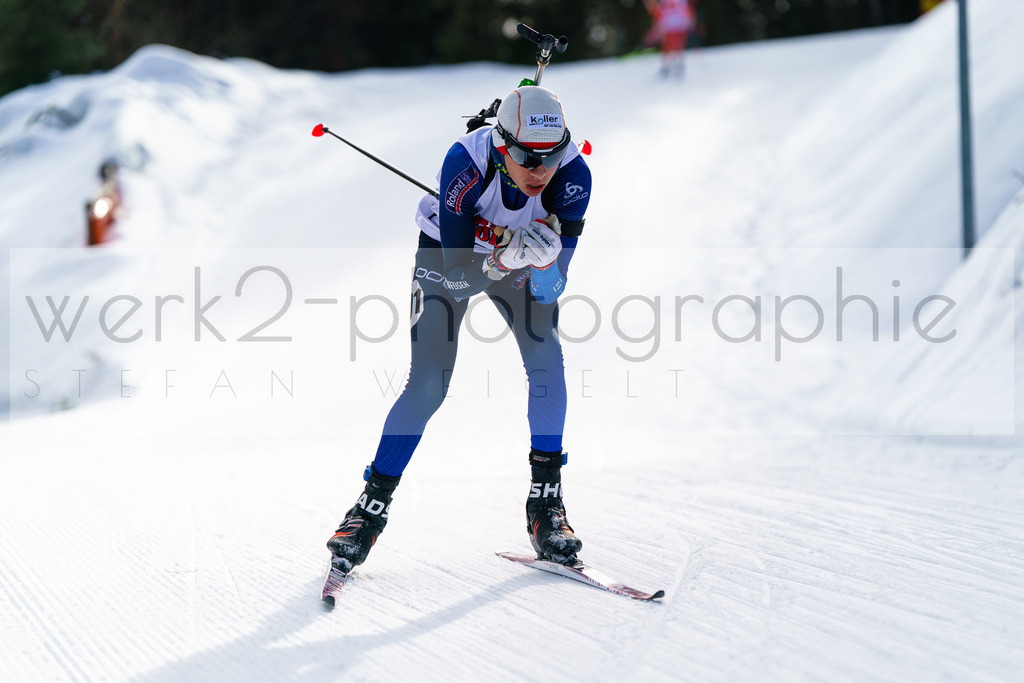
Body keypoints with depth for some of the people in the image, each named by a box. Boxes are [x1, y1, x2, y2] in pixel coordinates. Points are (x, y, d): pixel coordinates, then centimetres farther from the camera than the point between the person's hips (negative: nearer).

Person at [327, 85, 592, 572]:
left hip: (516, 250, 2)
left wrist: (544, 260, -49)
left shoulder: (573, 175, -31)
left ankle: (546, 501, -6)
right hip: (450, 253, -2)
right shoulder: (466, 163, -38)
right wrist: (507, 256, -50)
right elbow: (457, 277, -36)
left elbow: (549, 291, -29)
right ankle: (372, 505, 4)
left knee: (547, 362, -18)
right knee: (428, 384, -11)